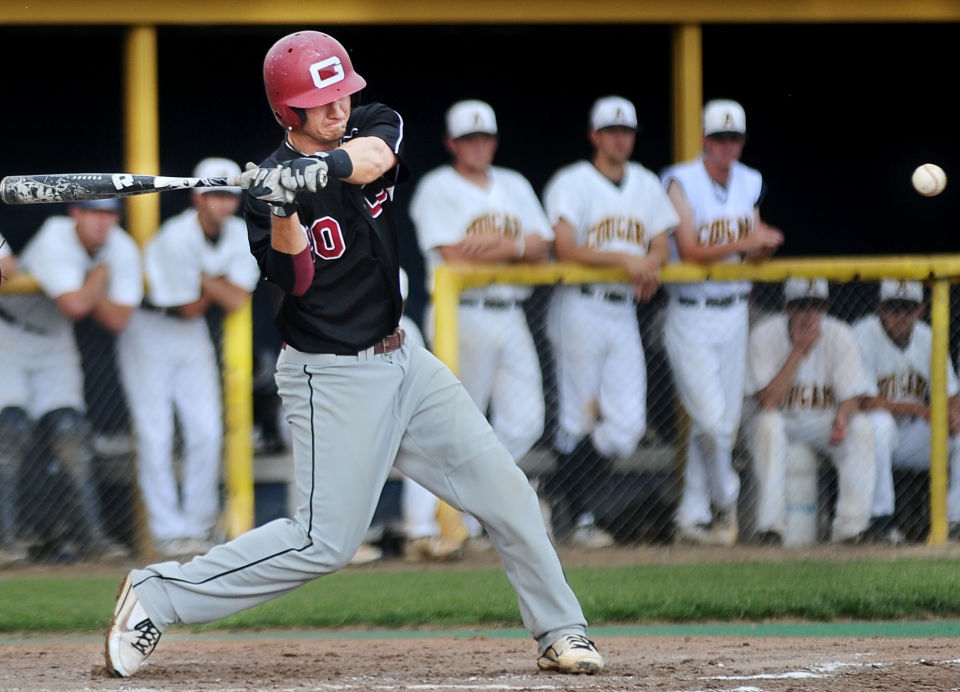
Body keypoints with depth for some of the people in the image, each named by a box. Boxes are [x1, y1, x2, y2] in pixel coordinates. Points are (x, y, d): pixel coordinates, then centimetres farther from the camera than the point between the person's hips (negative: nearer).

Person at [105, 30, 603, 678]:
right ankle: (158, 594, -4)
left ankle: (561, 632, 15)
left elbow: (369, 156, -24)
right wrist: (283, 210, -39)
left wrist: (315, 170, -42)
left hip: (401, 361, 6)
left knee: (505, 492, 4)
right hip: (333, 379, -6)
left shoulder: (376, 125, 1)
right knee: (326, 541, -12)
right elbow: (296, 279, -23)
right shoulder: (270, 184, -12)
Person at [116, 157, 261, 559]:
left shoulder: (242, 236, -6)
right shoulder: (176, 239, -25)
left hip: (192, 332, 6)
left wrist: (203, 278, -24)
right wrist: (217, 283, -9)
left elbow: (236, 300, -16)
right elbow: (191, 307, -20)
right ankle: (169, 531, -5)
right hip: (148, 329, -6)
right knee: (155, 433, -8)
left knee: (207, 429, 0)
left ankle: (198, 524, 10)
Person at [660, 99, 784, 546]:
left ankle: (692, 519, 13)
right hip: (690, 316, -6)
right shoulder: (682, 182, -10)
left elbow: (753, 253, 11)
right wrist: (740, 244, -30)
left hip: (734, 314, 6)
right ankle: (725, 500, 8)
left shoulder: (749, 185, 9)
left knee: (725, 422, 5)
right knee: (711, 419, -15)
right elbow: (689, 252, -18)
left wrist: (765, 244, -11)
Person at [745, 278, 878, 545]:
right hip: (782, 421, -2)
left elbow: (852, 394, -12)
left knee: (863, 426, -26)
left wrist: (842, 416, -37)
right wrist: (799, 350, -29)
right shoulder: (765, 334, -17)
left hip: (824, 421, 2)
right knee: (768, 422, -35)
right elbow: (767, 402, -25)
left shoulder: (839, 335, -10)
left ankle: (850, 528, -26)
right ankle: (770, 527, -34)